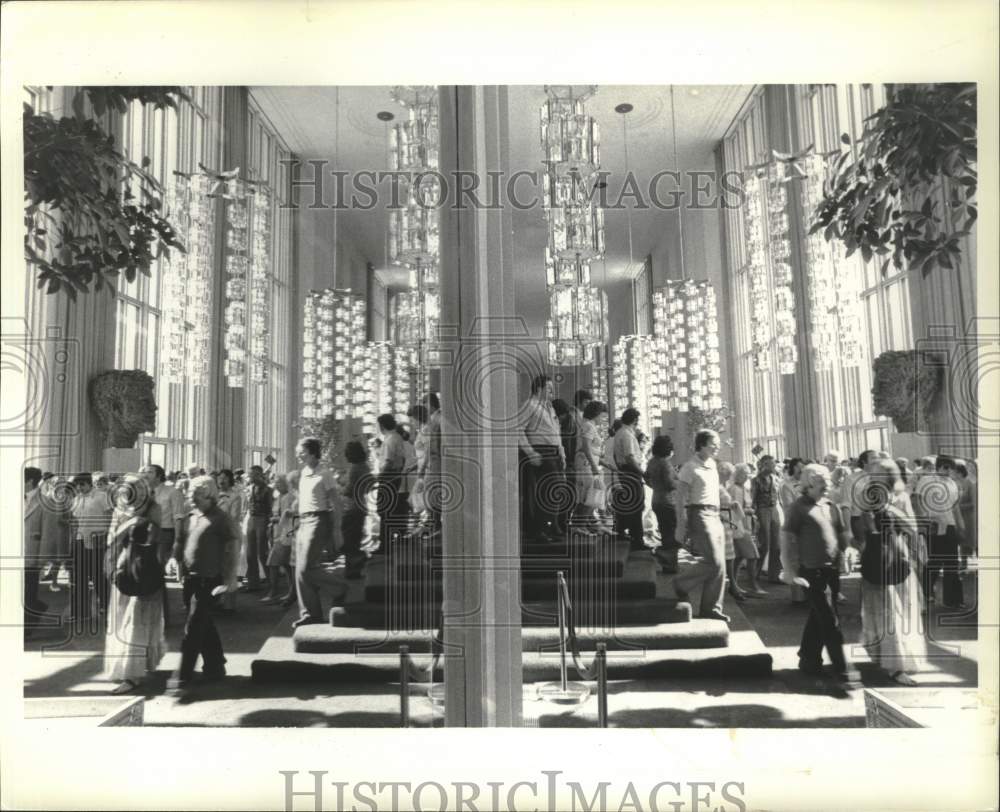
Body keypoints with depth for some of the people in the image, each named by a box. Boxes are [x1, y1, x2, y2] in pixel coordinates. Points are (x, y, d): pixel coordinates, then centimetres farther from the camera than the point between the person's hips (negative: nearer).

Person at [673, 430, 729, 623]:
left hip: (715, 516, 8)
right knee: (714, 562, -13)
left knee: (719, 566, 7)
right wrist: (681, 527, -15)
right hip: (699, 515, -8)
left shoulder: (712, 465, 15)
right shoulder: (690, 467, -9)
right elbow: (681, 500, -11)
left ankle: (711, 608, 16)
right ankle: (680, 583, 6)